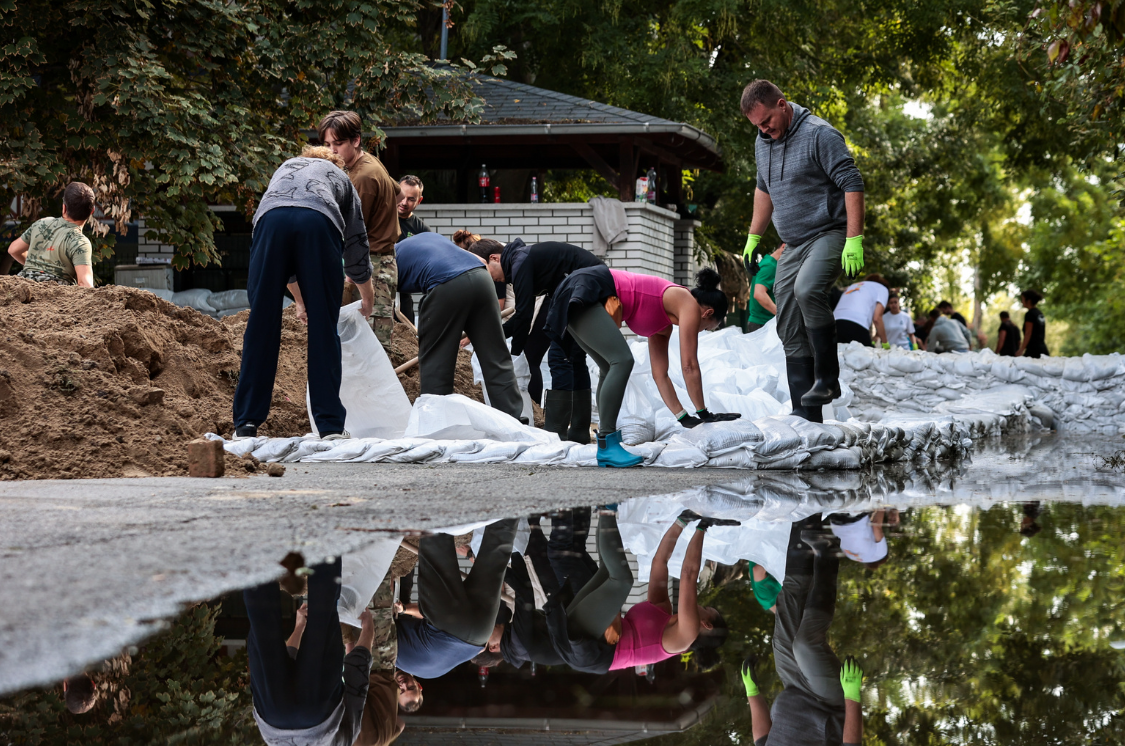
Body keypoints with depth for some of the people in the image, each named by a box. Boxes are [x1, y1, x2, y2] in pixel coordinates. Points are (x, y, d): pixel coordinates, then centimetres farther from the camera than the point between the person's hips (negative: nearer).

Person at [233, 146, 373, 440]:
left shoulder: (285, 168, 43)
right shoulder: (339, 177, 38)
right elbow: (357, 245, 42)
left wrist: (299, 300, 54)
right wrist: (367, 302, 57)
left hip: (271, 219, 1)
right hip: (319, 221, -1)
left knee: (261, 327, 7)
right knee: (323, 329, 6)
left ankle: (246, 424, 7)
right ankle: (331, 425, 6)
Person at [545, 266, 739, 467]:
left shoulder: (664, 327, 23)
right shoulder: (689, 304, -2)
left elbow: (660, 375, 24)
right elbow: (689, 366, -5)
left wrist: (684, 417, 23)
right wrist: (703, 413, 1)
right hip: (584, 290, -10)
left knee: (612, 369, 15)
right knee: (622, 361, -16)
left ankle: (606, 448, 14)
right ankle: (607, 446, -15)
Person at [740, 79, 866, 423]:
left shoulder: (820, 134, -13)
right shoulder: (763, 143, 11)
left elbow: (852, 184, -17)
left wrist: (854, 240, -23)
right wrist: (753, 236, 25)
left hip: (830, 235, -8)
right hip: (793, 246, 8)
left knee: (807, 290, -35)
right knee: (791, 332, 2)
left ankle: (827, 377, -24)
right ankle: (805, 414, 5)